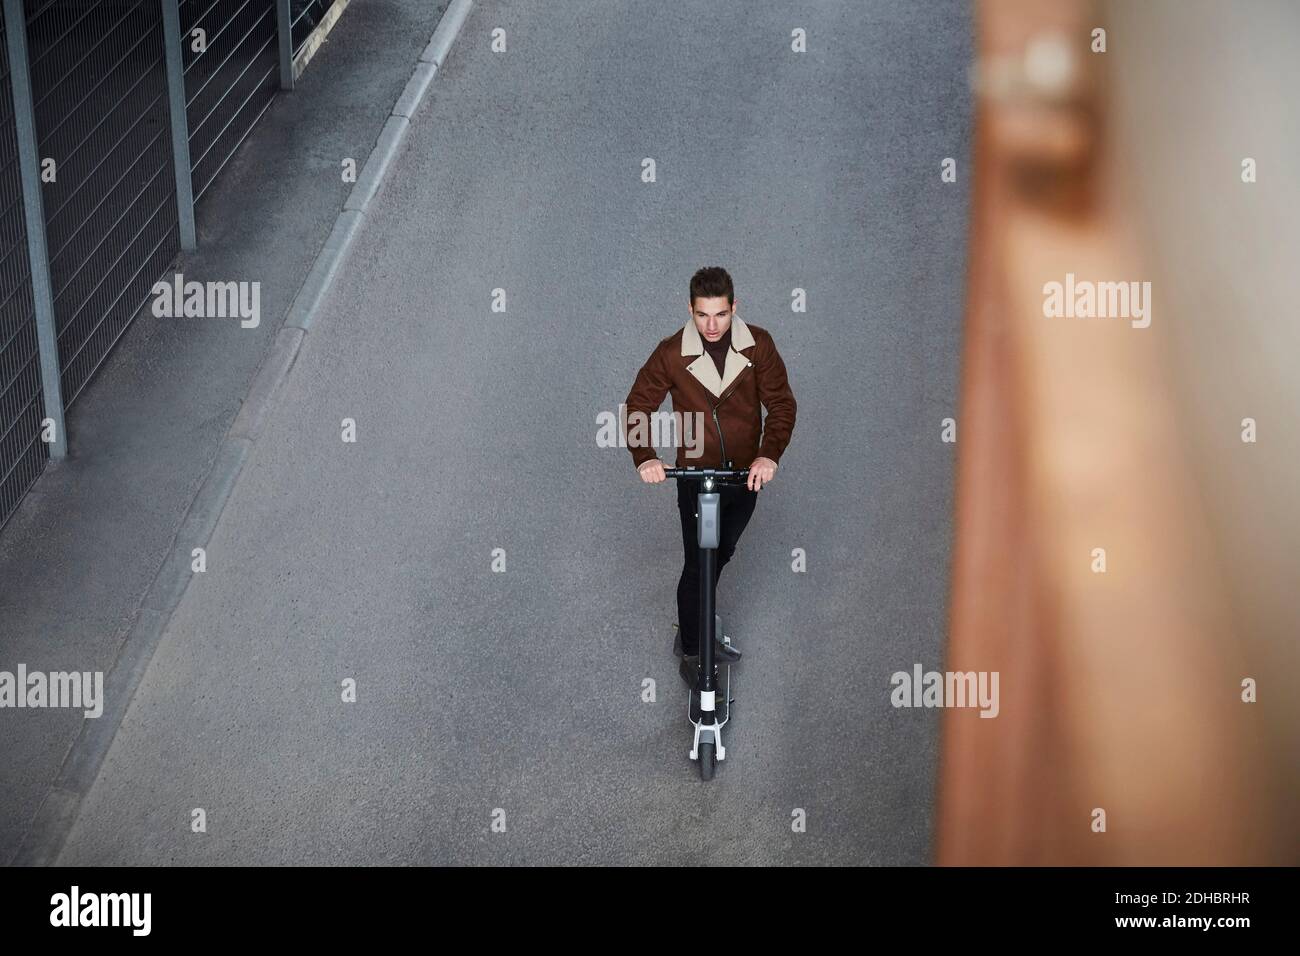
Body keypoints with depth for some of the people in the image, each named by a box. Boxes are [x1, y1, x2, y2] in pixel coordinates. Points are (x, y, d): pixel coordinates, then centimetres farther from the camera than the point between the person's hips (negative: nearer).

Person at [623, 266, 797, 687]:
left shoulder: (758, 345, -11)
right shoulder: (672, 353, -15)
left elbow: (781, 403, -12)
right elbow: (638, 407, -11)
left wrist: (769, 454, -29)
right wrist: (644, 457, -28)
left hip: (746, 475, 3)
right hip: (696, 478, -3)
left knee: (720, 557, 20)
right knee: (698, 565, 2)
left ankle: (699, 628, 43)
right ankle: (690, 651, 19)